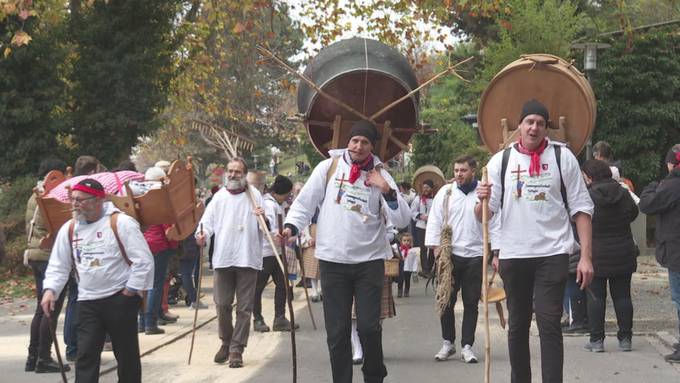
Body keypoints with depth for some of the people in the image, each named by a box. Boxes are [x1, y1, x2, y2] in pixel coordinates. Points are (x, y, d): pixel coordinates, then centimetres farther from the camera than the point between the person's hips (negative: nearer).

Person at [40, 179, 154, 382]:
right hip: (87, 302, 4)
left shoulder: (121, 223, -10)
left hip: (120, 299, -4)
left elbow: (144, 260, -11)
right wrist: (50, 290, -4)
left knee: (127, 354, 8)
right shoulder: (69, 229, 6)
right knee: (85, 357, -4)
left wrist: (130, 291, -12)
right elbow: (58, 266, 13)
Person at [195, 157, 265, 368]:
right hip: (223, 257, 2)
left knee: (244, 307, 0)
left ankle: (236, 349, 5)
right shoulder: (219, 197, 10)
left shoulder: (254, 195, 6)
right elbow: (208, 220, 4)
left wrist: (264, 218, -16)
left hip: (247, 258, -2)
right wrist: (202, 234, -16)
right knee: (222, 304, 5)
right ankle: (226, 342, 24)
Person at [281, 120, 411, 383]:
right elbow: (306, 202, 3)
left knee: (369, 326, -3)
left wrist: (387, 190, -15)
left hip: (369, 261, 0)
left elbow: (402, 221, -2)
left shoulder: (381, 176, 3)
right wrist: (291, 226, -13)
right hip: (332, 261, 0)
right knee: (337, 331, 3)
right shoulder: (328, 167, 2)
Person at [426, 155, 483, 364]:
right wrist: (436, 246, -2)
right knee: (446, 301, 4)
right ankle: (448, 343, 18)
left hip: (475, 255, -1)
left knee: (471, 303, 3)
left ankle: (467, 346, 10)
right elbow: (435, 220, 5)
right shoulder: (446, 192, 5)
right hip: (450, 253, 1)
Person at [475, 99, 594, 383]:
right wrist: (483, 200, -21)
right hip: (513, 255, 2)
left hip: (552, 255, -2)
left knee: (549, 324, -9)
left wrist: (586, 256, -7)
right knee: (517, 325, 13)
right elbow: (483, 215, 2)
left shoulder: (562, 157, 0)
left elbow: (581, 209, 0)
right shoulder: (501, 160, 3)